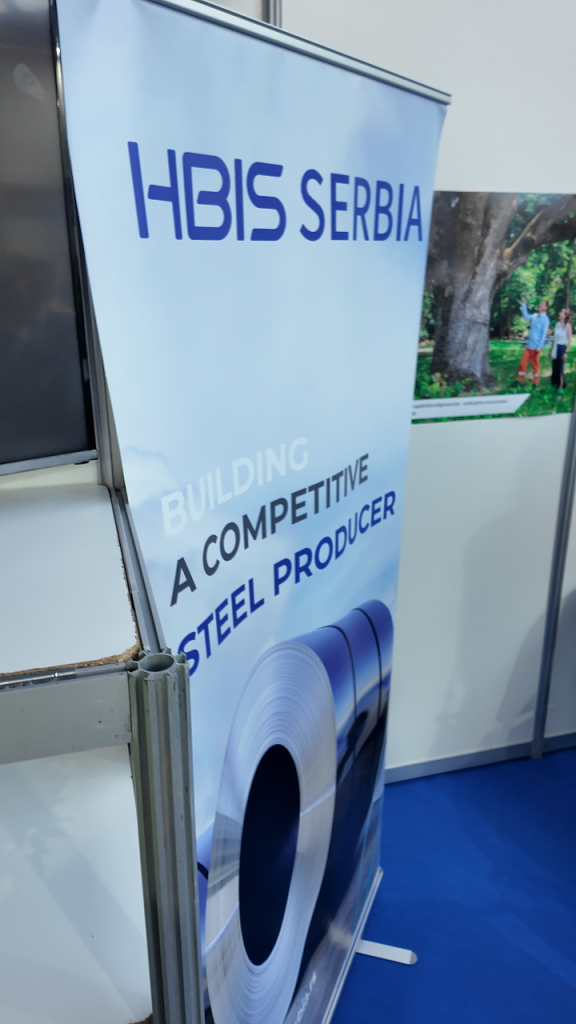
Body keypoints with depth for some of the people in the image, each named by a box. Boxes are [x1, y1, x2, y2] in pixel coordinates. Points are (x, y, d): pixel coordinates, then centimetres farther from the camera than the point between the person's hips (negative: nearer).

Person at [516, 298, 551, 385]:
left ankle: (536, 383, 15)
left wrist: (539, 347, -17)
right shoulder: (535, 316, 7)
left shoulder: (545, 319, -11)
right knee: (523, 362, 6)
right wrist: (524, 305, 9)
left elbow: (544, 334, -14)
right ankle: (520, 380, 14)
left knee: (535, 364, 3)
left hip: (536, 346, -6)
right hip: (529, 345, 6)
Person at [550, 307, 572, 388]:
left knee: (560, 368, -3)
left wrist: (566, 352, -15)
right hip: (555, 348, 6)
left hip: (562, 348, -6)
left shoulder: (568, 325, -9)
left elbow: (570, 339, -10)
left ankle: (561, 387, 4)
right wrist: (551, 350, 16)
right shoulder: (557, 324, 9)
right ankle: (555, 386, 17)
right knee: (554, 368, 9)